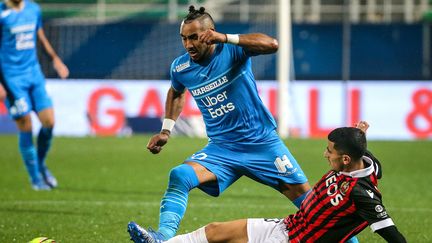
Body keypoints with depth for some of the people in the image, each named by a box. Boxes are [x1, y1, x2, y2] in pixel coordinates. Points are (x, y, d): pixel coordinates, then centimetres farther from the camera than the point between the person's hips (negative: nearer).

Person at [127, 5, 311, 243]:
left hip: (262, 142, -3)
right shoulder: (180, 67, -2)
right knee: (179, 176, -23)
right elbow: (176, 93, 23)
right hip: (221, 148, 3)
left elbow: (271, 44, -33)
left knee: (302, 193, 0)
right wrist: (166, 131, 12)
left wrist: (226, 38, -42)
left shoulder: (232, 51, -15)